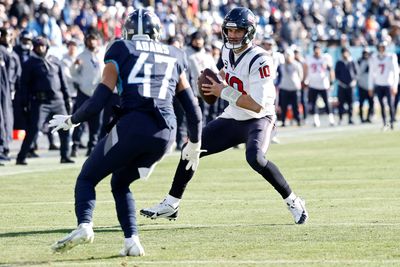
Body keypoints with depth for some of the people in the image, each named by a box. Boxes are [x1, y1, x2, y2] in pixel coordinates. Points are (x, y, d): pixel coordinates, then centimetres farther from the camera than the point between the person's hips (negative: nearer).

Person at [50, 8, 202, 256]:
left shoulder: (121, 53, 8)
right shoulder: (174, 57, 20)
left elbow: (98, 102, 2)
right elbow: (193, 109, 21)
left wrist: (71, 120, 19)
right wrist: (195, 143, 35)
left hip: (132, 127, -4)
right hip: (166, 134, 4)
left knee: (87, 178, 11)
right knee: (121, 184, 25)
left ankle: (84, 225, -17)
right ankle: (132, 239, 7)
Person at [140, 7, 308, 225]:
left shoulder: (259, 60, -24)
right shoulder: (228, 51, 0)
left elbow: (257, 105, -30)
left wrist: (224, 92, -25)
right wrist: (216, 77, 6)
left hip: (259, 120, -8)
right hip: (232, 118, 8)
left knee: (255, 158, -35)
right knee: (190, 149, 4)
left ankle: (293, 202, -18)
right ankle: (171, 205, 19)